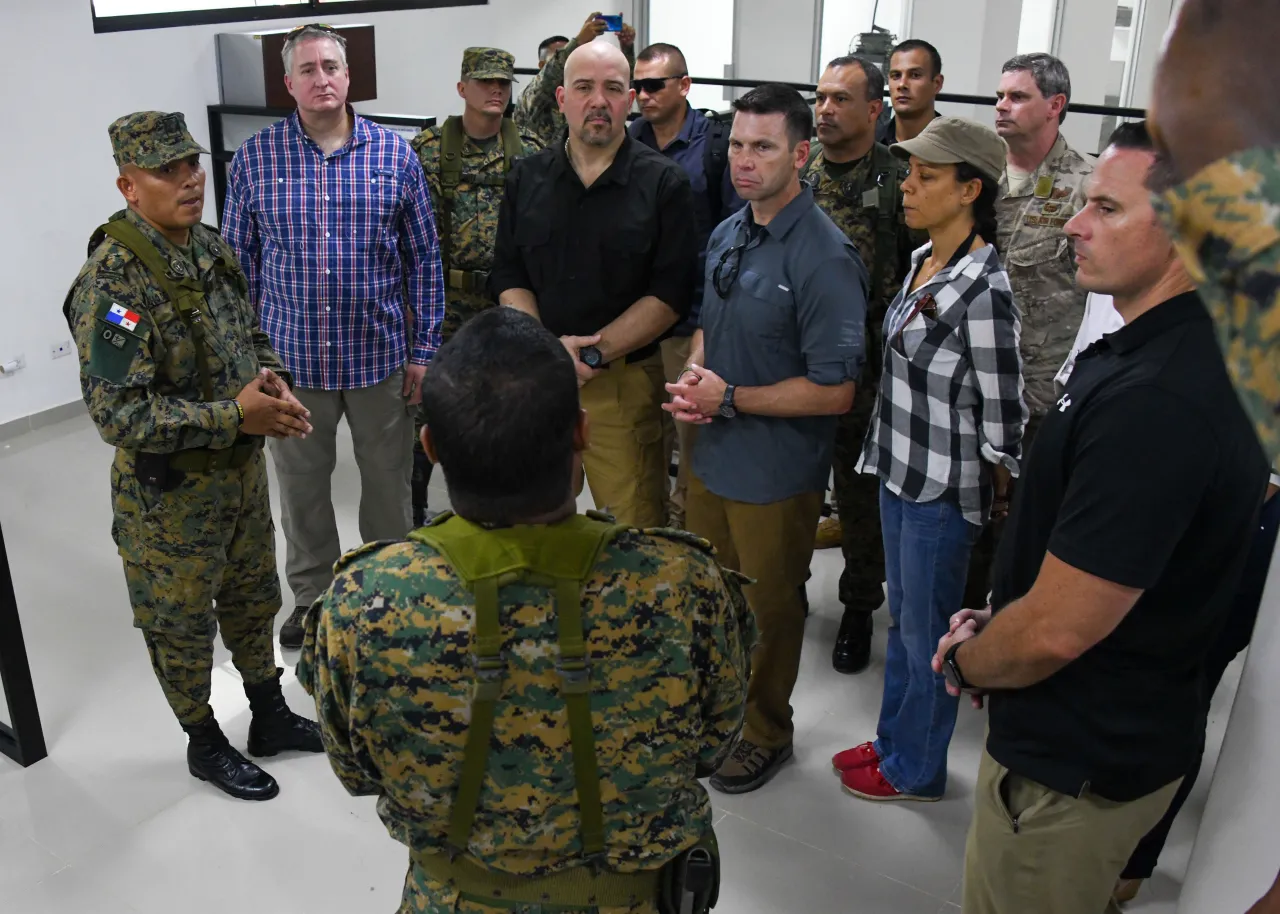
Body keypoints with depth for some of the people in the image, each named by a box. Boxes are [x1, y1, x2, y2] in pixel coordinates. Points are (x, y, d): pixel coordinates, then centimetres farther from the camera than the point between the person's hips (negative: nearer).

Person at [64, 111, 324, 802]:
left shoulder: (210, 247, 0)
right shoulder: (111, 280, -25)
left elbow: (250, 333, 14)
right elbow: (118, 414, -28)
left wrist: (270, 377, -8)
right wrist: (233, 416, -28)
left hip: (242, 468, 8)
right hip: (169, 491, -7)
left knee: (253, 597, 22)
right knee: (181, 622, 13)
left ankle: (271, 717, 42)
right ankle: (205, 745, 34)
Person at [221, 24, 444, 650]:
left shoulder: (395, 155, -1)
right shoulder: (254, 159, -1)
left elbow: (424, 261, 2)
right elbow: (237, 262, 5)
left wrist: (423, 351, 0)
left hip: (381, 357, 0)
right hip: (290, 358, 0)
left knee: (389, 482, 13)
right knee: (301, 486, 14)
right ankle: (311, 594, 36)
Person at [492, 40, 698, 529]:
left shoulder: (664, 183, -3)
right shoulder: (527, 177, 8)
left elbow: (670, 293, -8)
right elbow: (508, 277, 6)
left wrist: (594, 351, -15)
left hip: (624, 376, -3)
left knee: (633, 529, 1)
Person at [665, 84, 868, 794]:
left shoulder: (825, 258, -21)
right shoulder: (727, 234, 3)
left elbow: (834, 390, -21)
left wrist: (728, 398, -19)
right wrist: (693, 375, -4)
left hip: (775, 475, -7)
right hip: (710, 456, 7)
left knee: (769, 609, 13)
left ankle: (766, 734, 37)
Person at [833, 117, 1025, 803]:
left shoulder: (983, 289, -23)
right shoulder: (922, 262, 6)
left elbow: (1002, 415, -19)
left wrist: (996, 501, -10)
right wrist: (893, 457, 17)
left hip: (944, 490, -9)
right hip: (900, 471, 9)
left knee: (926, 632, 9)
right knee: (902, 619, 22)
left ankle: (915, 770, 30)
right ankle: (893, 741, 41)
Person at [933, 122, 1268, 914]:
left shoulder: (1156, 401, -31)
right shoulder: (1146, 353, 4)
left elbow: (1055, 631, -29)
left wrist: (966, 662, -8)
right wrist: (994, 624, 4)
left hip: (1077, 766, -9)